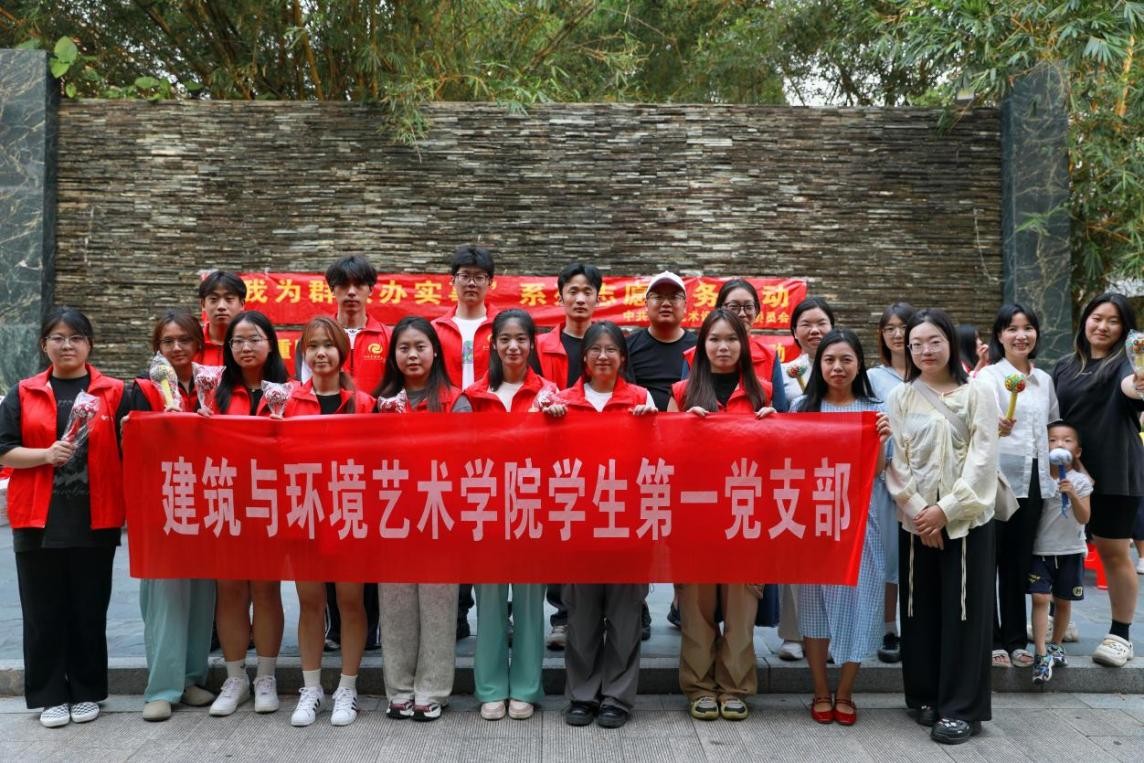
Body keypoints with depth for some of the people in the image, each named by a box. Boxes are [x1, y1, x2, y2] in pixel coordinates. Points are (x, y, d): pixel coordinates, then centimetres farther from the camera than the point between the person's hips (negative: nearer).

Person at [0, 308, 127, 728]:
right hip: (38, 519, 1)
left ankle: (86, 692, 21)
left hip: (95, 519, -1)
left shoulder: (114, 392, 3)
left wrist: (129, 509, -5)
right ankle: (50, 696, 19)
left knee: (89, 610, 8)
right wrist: (46, 454, -15)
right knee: (43, 612, 7)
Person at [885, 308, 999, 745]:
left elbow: (982, 459, -6)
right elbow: (896, 463, 1)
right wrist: (919, 511, -10)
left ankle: (961, 708, 4)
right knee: (921, 610, 6)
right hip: (916, 520, 2)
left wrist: (947, 509, -13)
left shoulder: (978, 394, 2)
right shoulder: (900, 398, 7)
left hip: (967, 519, -2)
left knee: (964, 610, -1)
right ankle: (924, 697, 19)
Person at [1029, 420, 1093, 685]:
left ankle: (1055, 645, 30)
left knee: (1063, 601, 12)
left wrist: (1072, 495, -27)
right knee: (1040, 598, -11)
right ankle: (1041, 654, -11)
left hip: (1070, 551, 1)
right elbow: (1027, 509, 2)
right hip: (1040, 549, -1)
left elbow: (1084, 518, -14)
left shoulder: (1080, 481, -4)